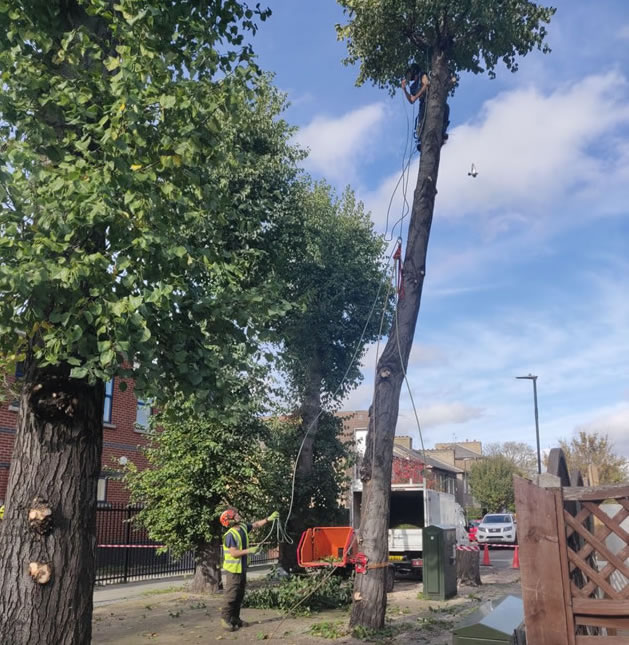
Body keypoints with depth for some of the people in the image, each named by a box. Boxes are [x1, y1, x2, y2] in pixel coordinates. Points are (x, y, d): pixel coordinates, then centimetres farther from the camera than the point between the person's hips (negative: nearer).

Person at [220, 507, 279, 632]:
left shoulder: (243, 527, 4)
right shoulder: (230, 535, -21)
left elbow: (256, 524, 19)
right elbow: (234, 553, -24)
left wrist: (268, 519, 10)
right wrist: (249, 550, -25)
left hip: (242, 568, 9)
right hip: (233, 569, -9)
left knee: (240, 595, 14)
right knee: (231, 595, -5)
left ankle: (235, 618, 23)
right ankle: (225, 619, 4)